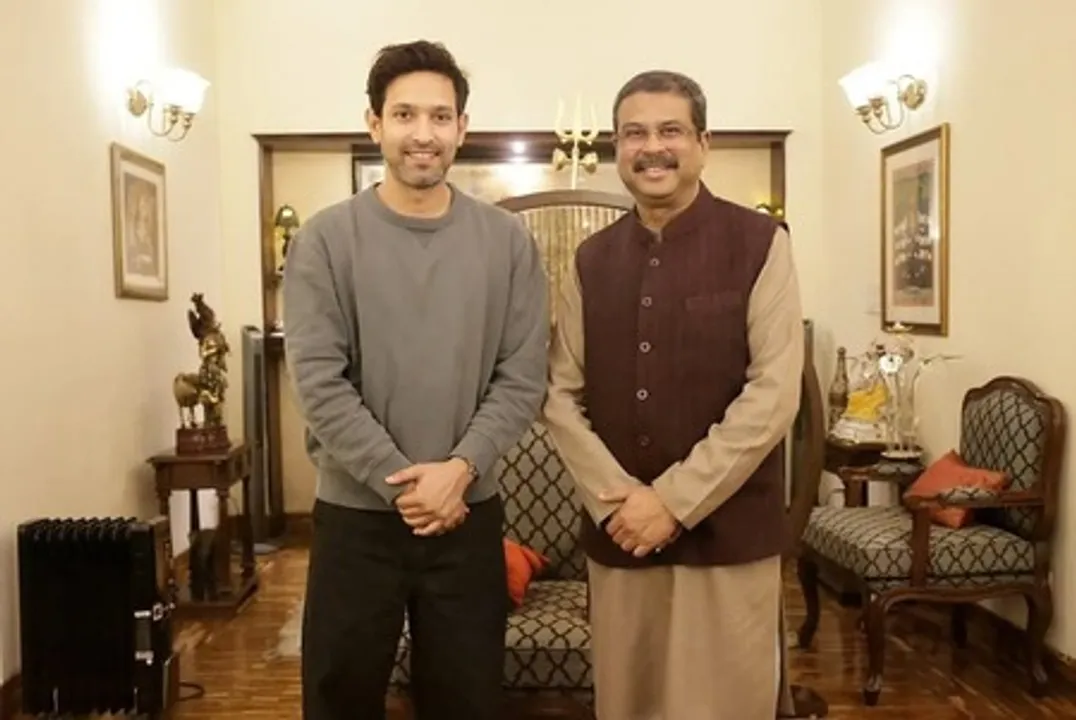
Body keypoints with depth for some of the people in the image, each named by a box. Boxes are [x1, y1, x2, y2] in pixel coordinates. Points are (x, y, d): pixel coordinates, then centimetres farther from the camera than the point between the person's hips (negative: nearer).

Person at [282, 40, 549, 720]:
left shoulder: (508, 241, 1)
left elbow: (523, 379, -3)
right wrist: (402, 484, -15)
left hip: (470, 513, 1)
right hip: (355, 514, -1)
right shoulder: (326, 239, -4)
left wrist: (459, 469, -15)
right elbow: (319, 384, -10)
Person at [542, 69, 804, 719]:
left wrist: (674, 501, -15)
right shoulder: (592, 260, 7)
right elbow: (561, 395, 4)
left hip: (726, 534, -3)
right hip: (617, 535, 4)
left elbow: (773, 395, -11)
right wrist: (616, 498, -10)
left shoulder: (759, 243, -4)